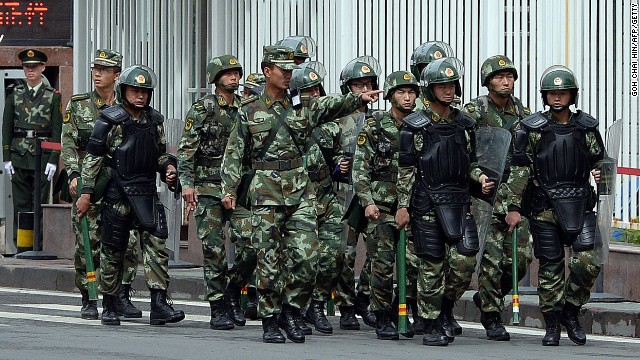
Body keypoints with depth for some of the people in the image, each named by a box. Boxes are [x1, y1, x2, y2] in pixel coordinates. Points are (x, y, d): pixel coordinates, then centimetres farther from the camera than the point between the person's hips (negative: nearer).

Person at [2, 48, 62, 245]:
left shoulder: (53, 96, 4)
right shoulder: (15, 95, 10)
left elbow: (57, 131, 1)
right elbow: (6, 128, 9)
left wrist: (53, 160, -7)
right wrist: (7, 158, 2)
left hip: (42, 158, -2)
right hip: (19, 158, 2)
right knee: (20, 205, 2)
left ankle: (38, 245, 1)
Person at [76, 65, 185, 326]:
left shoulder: (154, 121, 11)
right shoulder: (110, 121, -4)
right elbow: (93, 158, -2)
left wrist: (168, 168, 1)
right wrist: (86, 192, -6)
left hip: (146, 192, 4)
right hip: (116, 193, -4)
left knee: (156, 244, -10)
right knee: (112, 250, 4)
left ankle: (159, 305, -13)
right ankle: (109, 307, 16)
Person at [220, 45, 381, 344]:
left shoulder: (302, 107, 11)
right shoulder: (251, 112, 5)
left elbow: (333, 106, -3)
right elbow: (233, 154, 6)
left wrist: (358, 99, -20)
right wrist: (229, 190, -3)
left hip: (300, 189, 2)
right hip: (266, 190, -2)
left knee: (306, 255, -6)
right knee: (269, 260, -1)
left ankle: (291, 312, 11)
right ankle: (270, 321, 8)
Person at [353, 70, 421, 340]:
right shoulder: (374, 127, 0)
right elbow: (360, 167, -2)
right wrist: (367, 201, -11)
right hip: (381, 205, -3)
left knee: (415, 262, -6)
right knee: (383, 264, -3)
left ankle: (400, 309, 15)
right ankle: (382, 320, 6)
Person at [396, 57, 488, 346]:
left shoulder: (465, 124, 11)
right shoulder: (415, 126, -2)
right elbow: (406, 170, -2)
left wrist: (480, 176, -2)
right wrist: (402, 206, -6)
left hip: (459, 202, 4)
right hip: (427, 201, -4)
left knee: (464, 261, -6)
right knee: (432, 265, -1)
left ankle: (443, 310, 17)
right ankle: (431, 325, 9)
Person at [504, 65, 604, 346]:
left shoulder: (586, 127, 8)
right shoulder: (531, 128, 1)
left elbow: (599, 160, 18)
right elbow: (519, 170, 0)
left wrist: (599, 172, -6)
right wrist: (514, 206, -5)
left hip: (580, 206, 2)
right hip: (545, 205, -2)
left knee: (587, 262, -11)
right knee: (550, 267, 1)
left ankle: (571, 312, 11)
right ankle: (552, 326, 11)